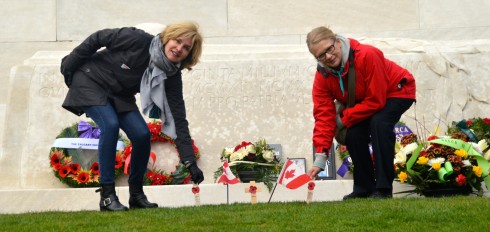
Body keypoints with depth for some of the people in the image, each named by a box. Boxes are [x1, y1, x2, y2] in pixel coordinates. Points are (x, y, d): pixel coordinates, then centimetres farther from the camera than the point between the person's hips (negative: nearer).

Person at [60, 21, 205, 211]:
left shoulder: (171, 77, -16)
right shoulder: (139, 40, -29)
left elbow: (179, 120, -17)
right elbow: (98, 38, -17)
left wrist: (191, 163, -23)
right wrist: (69, 65, -11)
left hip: (119, 95, 5)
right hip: (90, 81, -5)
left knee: (142, 134, -14)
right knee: (110, 125, -27)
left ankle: (137, 194, 4)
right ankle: (107, 195, -21)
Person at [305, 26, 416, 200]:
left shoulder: (367, 55, -36)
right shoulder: (322, 76, -17)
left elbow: (376, 101, -34)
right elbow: (324, 116, -20)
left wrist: (343, 118, -26)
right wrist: (320, 157, -28)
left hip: (397, 92, -6)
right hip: (363, 100, 6)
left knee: (379, 123, -32)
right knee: (353, 135, -17)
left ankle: (384, 188, -27)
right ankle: (364, 188, 2)